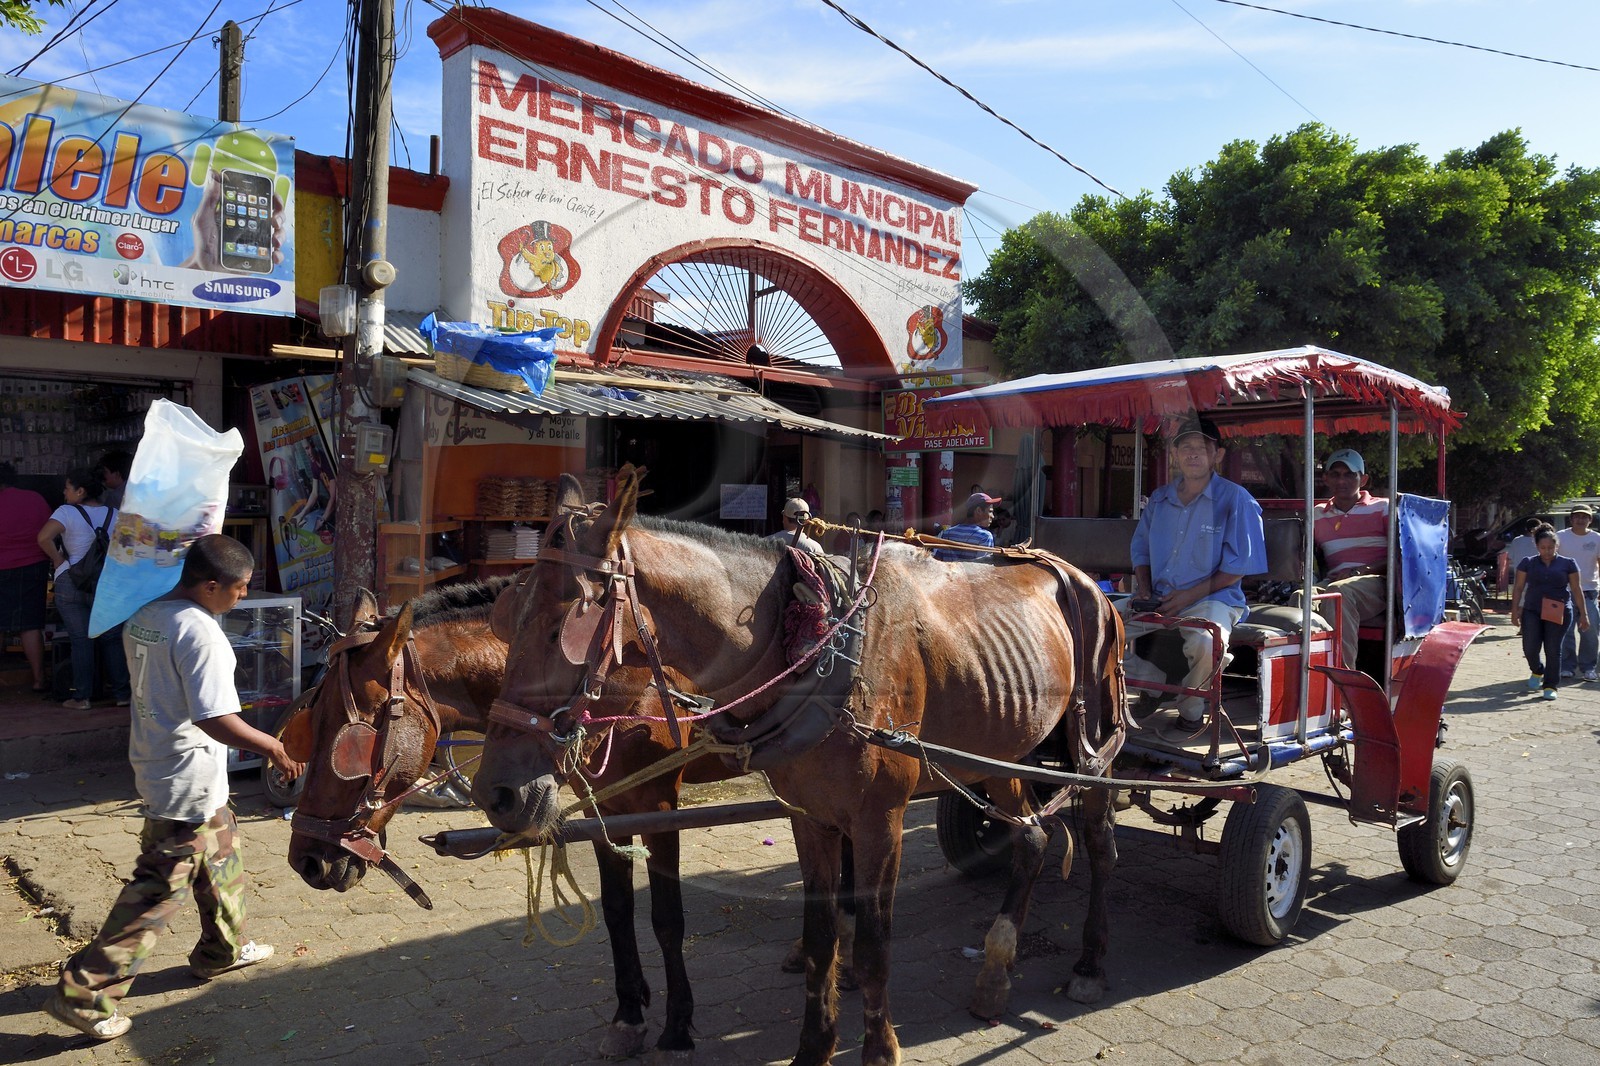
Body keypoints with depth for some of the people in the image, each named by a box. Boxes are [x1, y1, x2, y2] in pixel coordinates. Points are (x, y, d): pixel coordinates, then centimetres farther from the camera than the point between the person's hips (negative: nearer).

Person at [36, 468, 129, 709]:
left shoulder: (67, 512, -7)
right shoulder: (114, 515, 5)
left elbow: (44, 537, -21)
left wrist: (58, 559, -7)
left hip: (70, 583, -3)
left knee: (80, 640, 4)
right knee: (111, 638, 9)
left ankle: (82, 696, 8)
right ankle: (121, 693, 9)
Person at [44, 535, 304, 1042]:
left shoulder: (143, 618, 5)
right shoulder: (200, 631, -24)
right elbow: (216, 719, -28)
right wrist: (274, 748, -17)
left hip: (155, 762, 10)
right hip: (188, 782, -10)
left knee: (221, 855, 24)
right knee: (159, 889, 1)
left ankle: (223, 949, 39)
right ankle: (83, 992, 10)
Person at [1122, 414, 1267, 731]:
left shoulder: (1235, 499, -4)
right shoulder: (1159, 498, 13)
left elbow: (1237, 567, -8)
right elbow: (1141, 549, 19)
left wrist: (1189, 596, -16)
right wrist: (1143, 591, 0)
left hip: (1211, 598, -5)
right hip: (1157, 598, 6)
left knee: (1205, 642, -39)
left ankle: (1191, 706, -6)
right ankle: (1155, 684, 8)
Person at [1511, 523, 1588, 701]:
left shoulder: (1567, 564, 5)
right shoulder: (1528, 563, 6)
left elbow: (1576, 589, 7)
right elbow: (1518, 587, 7)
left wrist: (1583, 614, 5)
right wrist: (1515, 610, 1)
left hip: (1559, 613, -1)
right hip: (1532, 612, 1)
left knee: (1553, 650, -1)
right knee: (1530, 648, -5)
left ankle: (1550, 685, 10)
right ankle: (1537, 671, 26)